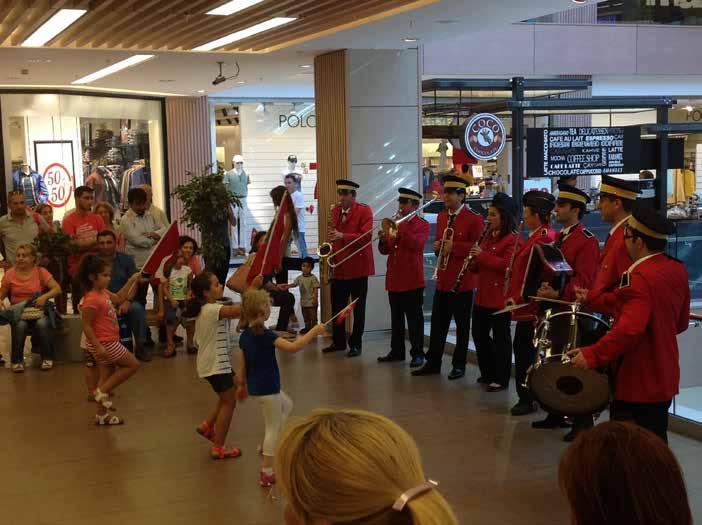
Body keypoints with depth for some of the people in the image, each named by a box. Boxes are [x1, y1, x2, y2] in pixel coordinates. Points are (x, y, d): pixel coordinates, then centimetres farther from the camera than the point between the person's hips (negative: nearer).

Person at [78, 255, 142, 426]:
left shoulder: (103, 293, 5)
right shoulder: (92, 300, -23)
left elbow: (119, 298, 24)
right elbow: (86, 326, -22)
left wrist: (132, 281, 18)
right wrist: (98, 347, -27)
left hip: (109, 342, 9)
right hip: (104, 344, -9)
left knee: (108, 375, 15)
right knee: (133, 365, 1)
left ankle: (102, 415, 23)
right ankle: (103, 391, 3)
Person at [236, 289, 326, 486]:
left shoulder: (245, 335, 2)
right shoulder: (266, 335, -22)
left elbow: (242, 364, 11)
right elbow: (293, 347, -32)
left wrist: (241, 385, 23)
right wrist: (314, 331, -25)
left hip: (255, 386, 9)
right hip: (267, 388, -9)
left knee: (287, 405, 30)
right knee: (273, 427, 3)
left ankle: (267, 444, 27)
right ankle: (266, 472, 8)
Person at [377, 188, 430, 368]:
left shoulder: (422, 225, -2)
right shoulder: (396, 224, 15)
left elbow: (417, 244, -21)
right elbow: (384, 250, 11)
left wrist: (401, 228, -23)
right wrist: (384, 239, -10)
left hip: (412, 280, -6)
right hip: (394, 279, 6)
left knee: (414, 319, -2)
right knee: (396, 318, 13)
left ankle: (417, 354, 3)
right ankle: (397, 351, 22)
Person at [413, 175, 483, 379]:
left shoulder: (474, 218, -10)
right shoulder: (441, 217, 12)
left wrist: (454, 246, -22)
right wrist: (437, 246, -1)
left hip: (462, 281, -6)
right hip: (442, 279, 6)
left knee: (462, 325, 5)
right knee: (438, 323, 10)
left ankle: (459, 365, 15)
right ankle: (433, 363, 19)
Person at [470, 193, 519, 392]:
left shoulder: (512, 238, -12)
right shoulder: (489, 235, 15)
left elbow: (507, 265, -22)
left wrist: (482, 255, -21)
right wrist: (474, 261, 1)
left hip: (500, 297, -9)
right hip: (483, 295, 9)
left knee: (500, 338, 0)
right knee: (479, 333, 14)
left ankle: (501, 379, 9)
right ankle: (488, 372, 28)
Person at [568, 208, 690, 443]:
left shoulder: (639, 277, -23)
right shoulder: (678, 270, 3)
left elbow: (629, 329, -34)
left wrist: (593, 355, -32)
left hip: (637, 382, -8)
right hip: (664, 378, 8)